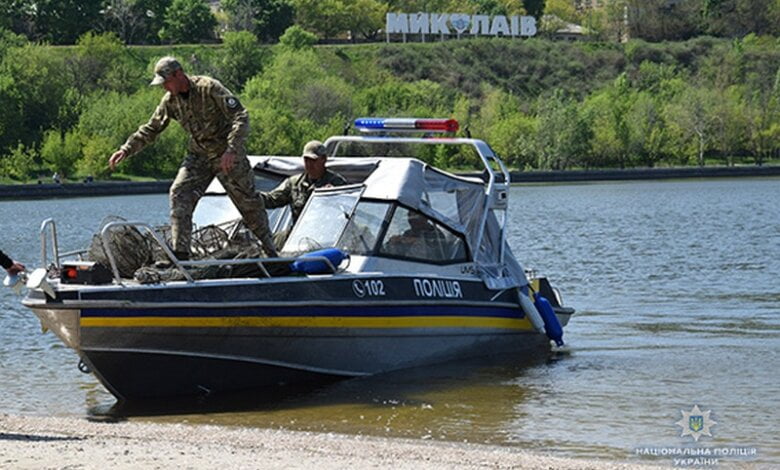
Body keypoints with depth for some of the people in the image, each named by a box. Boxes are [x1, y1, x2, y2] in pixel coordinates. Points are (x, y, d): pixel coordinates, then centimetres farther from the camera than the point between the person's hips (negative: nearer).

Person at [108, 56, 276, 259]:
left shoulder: (210, 88, -20)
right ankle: (180, 253, -15)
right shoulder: (170, 100, -1)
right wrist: (126, 149, -1)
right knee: (179, 194, -14)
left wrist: (231, 150, -34)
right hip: (199, 155, 5)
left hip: (228, 155, -5)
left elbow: (241, 117, -23)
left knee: (248, 201, 2)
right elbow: (150, 129, 10)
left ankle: (270, 248, 21)